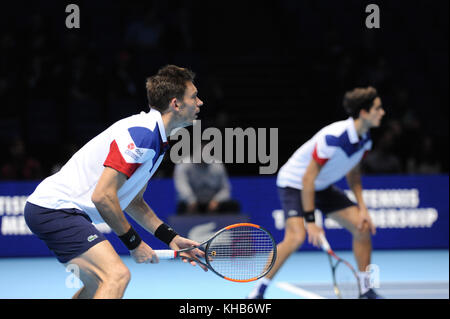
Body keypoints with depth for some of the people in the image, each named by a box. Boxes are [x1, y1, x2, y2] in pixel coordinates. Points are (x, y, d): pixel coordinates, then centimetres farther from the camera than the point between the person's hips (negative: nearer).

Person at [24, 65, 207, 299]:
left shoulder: (156, 141, 13)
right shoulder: (141, 134, -19)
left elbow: (133, 202, 20)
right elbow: (103, 196, -23)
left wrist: (171, 238, 10)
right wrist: (134, 243, -13)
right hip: (54, 207, -11)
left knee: (98, 283, 26)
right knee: (117, 275, -24)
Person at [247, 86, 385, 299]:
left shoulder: (364, 138, -6)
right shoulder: (334, 138, -32)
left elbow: (353, 174, 10)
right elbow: (308, 179, -29)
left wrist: (362, 208, 0)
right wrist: (310, 221, -27)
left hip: (323, 186, 8)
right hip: (294, 183, -8)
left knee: (363, 227, -1)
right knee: (296, 236, -28)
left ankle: (365, 290, 12)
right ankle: (258, 291, -18)